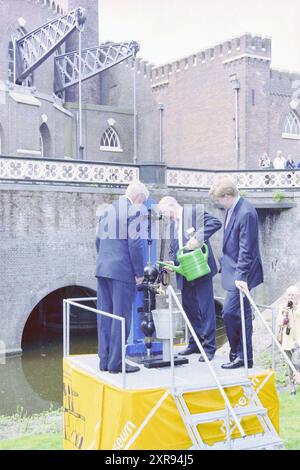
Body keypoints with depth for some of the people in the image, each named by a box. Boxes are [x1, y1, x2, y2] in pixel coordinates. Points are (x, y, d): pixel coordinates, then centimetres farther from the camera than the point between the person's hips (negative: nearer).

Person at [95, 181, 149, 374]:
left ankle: (105, 360, 16)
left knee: (105, 316, 10)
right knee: (121, 316, -1)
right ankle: (116, 363, 3)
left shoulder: (107, 210, 15)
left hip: (103, 269, 8)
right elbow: (135, 243, -14)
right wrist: (139, 273, -7)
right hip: (122, 271, -7)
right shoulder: (133, 210, -8)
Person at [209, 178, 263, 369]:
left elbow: (246, 249, -23)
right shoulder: (232, 209, 8)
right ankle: (243, 355, 24)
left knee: (230, 312, -9)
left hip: (241, 273, -10)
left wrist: (240, 276, -25)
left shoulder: (246, 212, -21)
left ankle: (241, 356, 4)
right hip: (235, 270, 10)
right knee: (242, 314, 15)